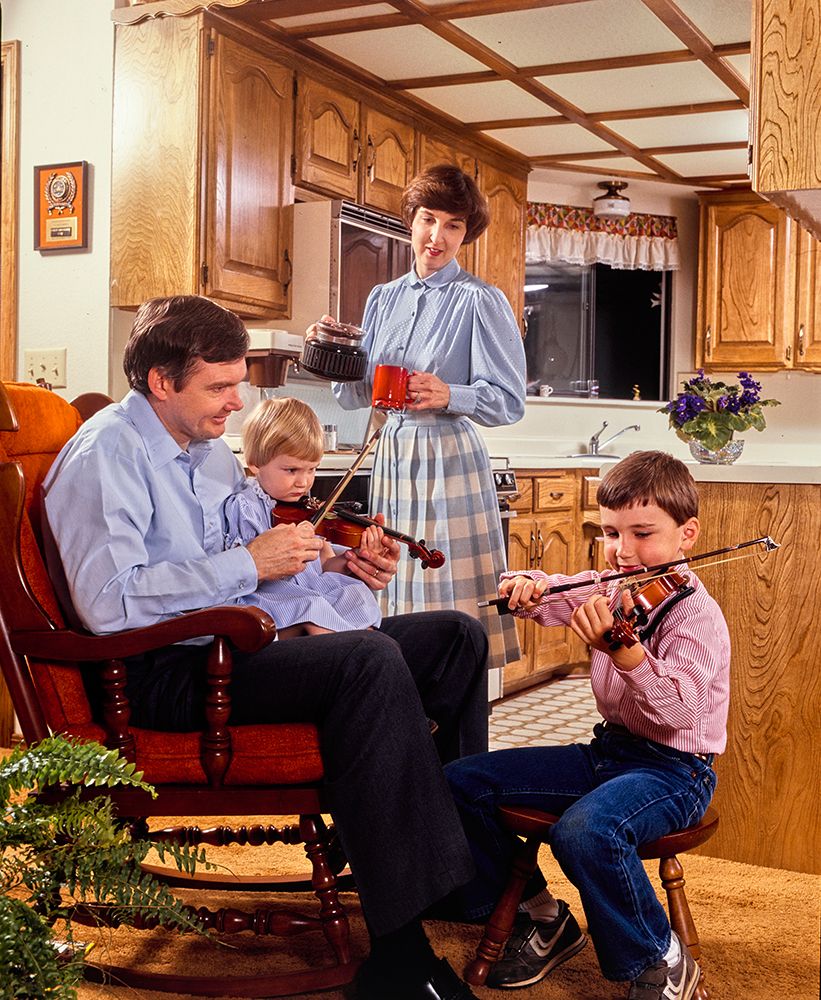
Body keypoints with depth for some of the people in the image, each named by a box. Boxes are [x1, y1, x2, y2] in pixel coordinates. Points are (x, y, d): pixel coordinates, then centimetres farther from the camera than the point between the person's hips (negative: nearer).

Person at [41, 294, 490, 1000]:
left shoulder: (213, 453, 18)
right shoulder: (105, 455, -10)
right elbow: (108, 603, -23)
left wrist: (341, 563, 5)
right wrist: (248, 565, -19)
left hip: (242, 645, 9)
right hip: (162, 674, -9)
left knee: (457, 637, 1)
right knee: (370, 661, -33)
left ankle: (460, 856, 13)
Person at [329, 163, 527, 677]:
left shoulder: (480, 301, -4)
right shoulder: (383, 298, 14)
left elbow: (509, 402, -8)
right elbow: (359, 395, 15)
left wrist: (448, 396, -23)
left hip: (448, 460, -6)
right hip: (391, 456, 6)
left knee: (450, 606, -7)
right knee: (394, 596, 7)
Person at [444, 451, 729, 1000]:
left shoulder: (697, 614, -17)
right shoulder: (611, 589, 5)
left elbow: (678, 712, -31)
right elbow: (552, 596, 18)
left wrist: (624, 650, -48)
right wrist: (526, 586, -7)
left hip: (673, 769, -8)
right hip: (608, 749, 8)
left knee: (585, 831, -38)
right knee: (460, 782, -1)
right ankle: (540, 915, 15)